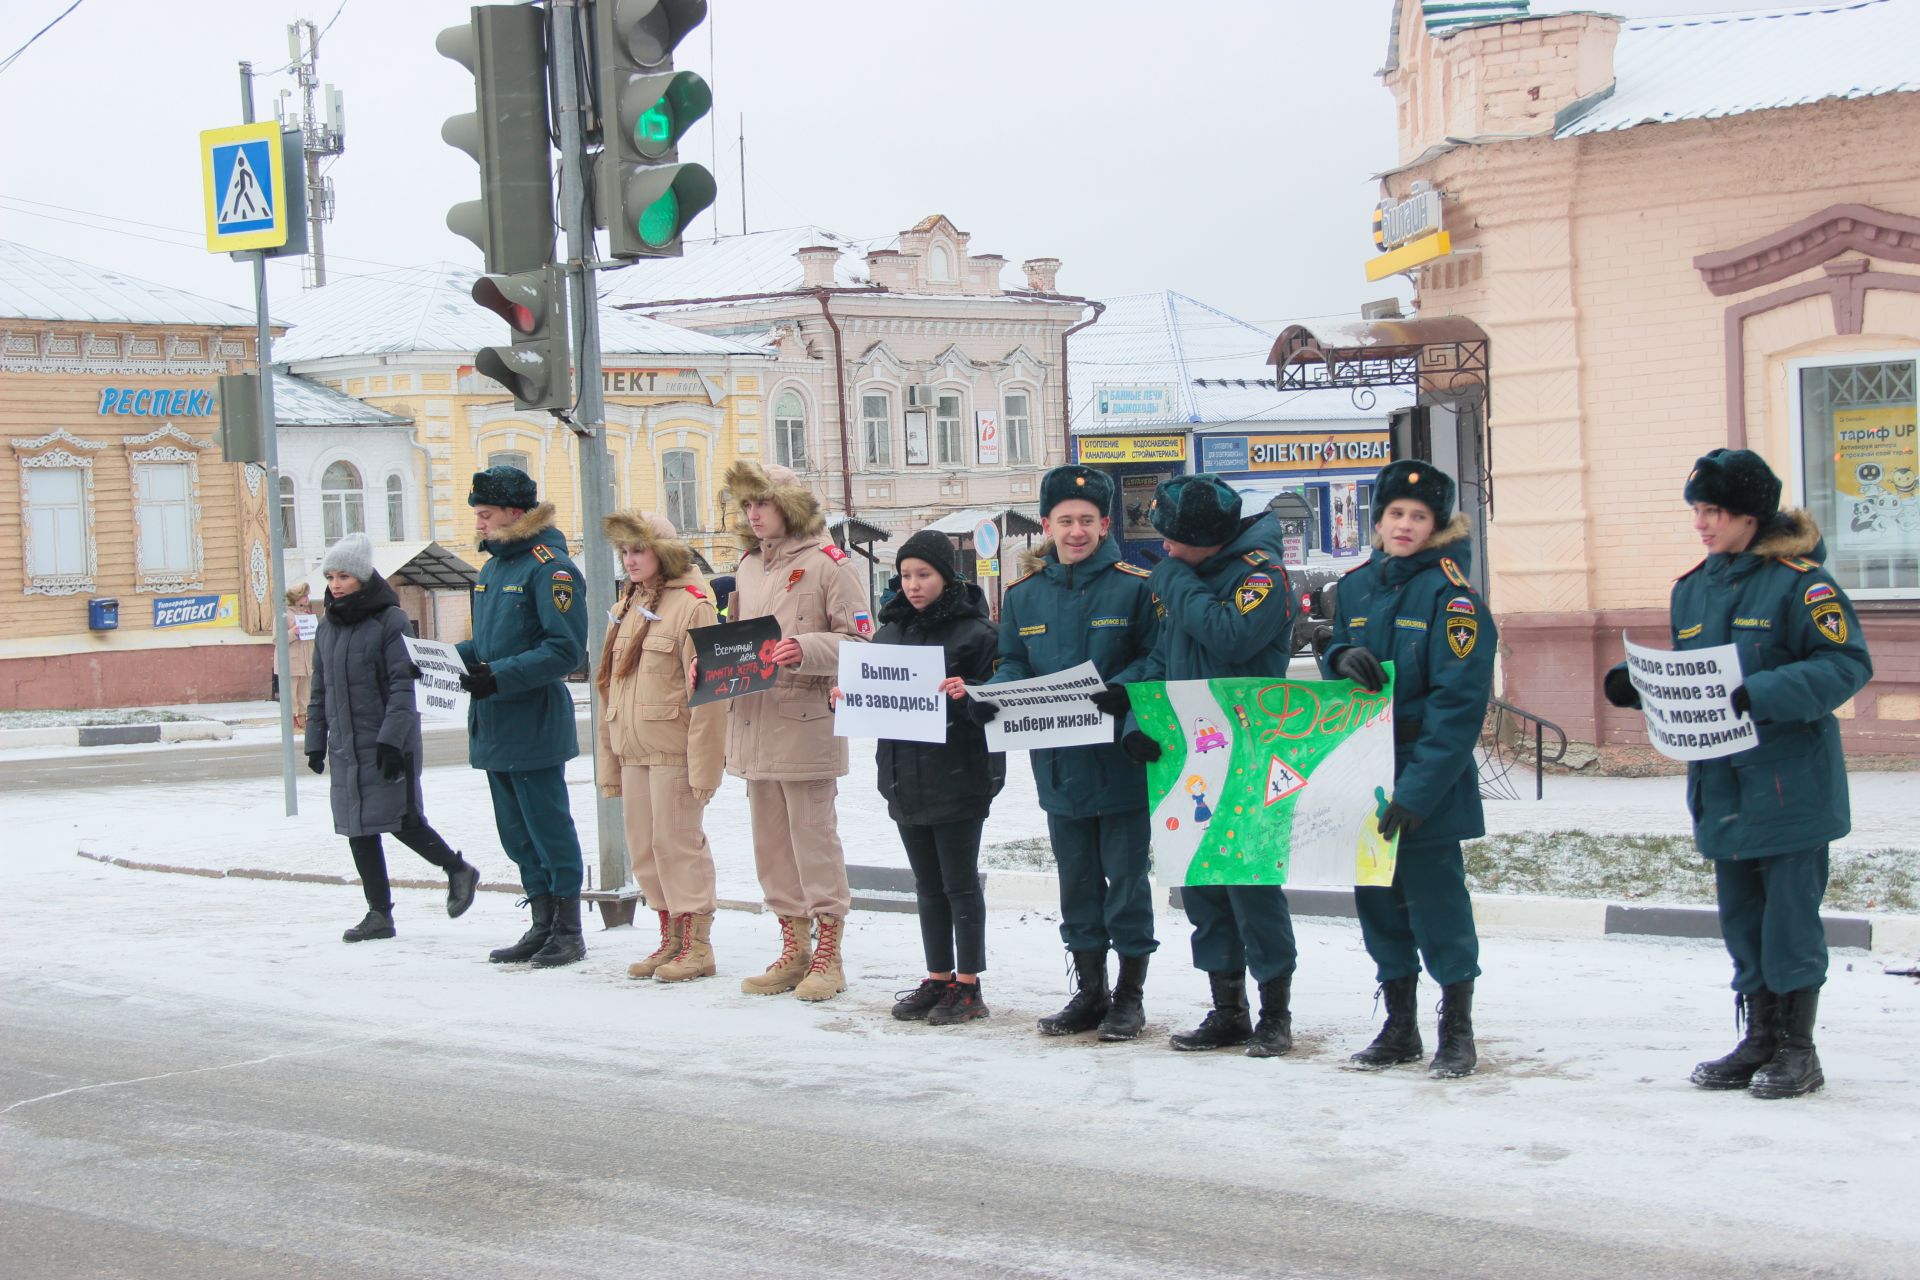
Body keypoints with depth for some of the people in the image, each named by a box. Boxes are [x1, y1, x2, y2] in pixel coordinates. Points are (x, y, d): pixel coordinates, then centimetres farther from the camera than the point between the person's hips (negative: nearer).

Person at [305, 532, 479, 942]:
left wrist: (391, 738, -20)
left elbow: (402, 685, -13)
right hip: (345, 747, 7)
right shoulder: (328, 628, 12)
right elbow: (319, 691, 18)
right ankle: (379, 913, 15)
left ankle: (458, 870, 19)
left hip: (389, 744, -7)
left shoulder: (389, 621, -9)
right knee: (358, 829, 7)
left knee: (403, 822, -6)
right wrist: (315, 742, 15)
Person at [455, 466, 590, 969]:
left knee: (549, 828, -1)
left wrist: (501, 677, -24)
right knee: (516, 833, 14)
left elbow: (566, 649, -18)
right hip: (493, 725, 9)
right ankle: (543, 926, 24)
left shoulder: (549, 567, -13)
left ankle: (569, 931, 9)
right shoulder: (493, 567, 15)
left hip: (535, 724, -9)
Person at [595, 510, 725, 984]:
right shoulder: (629, 607, 16)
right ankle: (670, 940, 21)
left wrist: (702, 764, -18)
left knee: (677, 842, -4)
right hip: (633, 749, 8)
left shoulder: (692, 604, -10)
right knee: (643, 847, 11)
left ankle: (697, 945, 6)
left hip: (673, 749, -8)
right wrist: (609, 760, 16)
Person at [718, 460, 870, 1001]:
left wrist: (805, 650, -24)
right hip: (753, 725, 7)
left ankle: (828, 955, 5)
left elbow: (857, 640, -10)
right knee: (770, 840, 11)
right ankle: (793, 950, 21)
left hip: (807, 724, -7)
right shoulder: (747, 567, 17)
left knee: (814, 836, -4)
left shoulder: (828, 563, -5)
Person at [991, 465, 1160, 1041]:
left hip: (1122, 759, -5)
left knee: (1126, 875, 3)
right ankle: (1090, 990, 25)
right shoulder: (1023, 594, 8)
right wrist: (997, 692, -9)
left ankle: (1130, 993, 15)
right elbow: (1012, 666, 12)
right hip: (1058, 761, 5)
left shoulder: (1135, 587, -6)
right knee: (1077, 879, 14)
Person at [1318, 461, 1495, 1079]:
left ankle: (1457, 1030, 13)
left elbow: (1459, 700, -17)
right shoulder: (1356, 587, 8)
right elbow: (1334, 660, 19)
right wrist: (1342, 658, -8)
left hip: (1430, 782, -6)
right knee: (1377, 898, 11)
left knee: (1437, 900, -2)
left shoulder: (1451, 593, -11)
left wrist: (1417, 789, -23)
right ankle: (1399, 1027, 24)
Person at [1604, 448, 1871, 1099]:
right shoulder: (1692, 588, 12)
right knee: (1741, 917, 13)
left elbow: (1847, 664, -17)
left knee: (1790, 913, -1)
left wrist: (1762, 695, -27)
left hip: (1790, 783, -7)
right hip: (1721, 785, 7)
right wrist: (1640, 684, -2)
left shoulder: (1800, 580, -10)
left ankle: (1797, 1050, 10)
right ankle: (1760, 1040, 25)